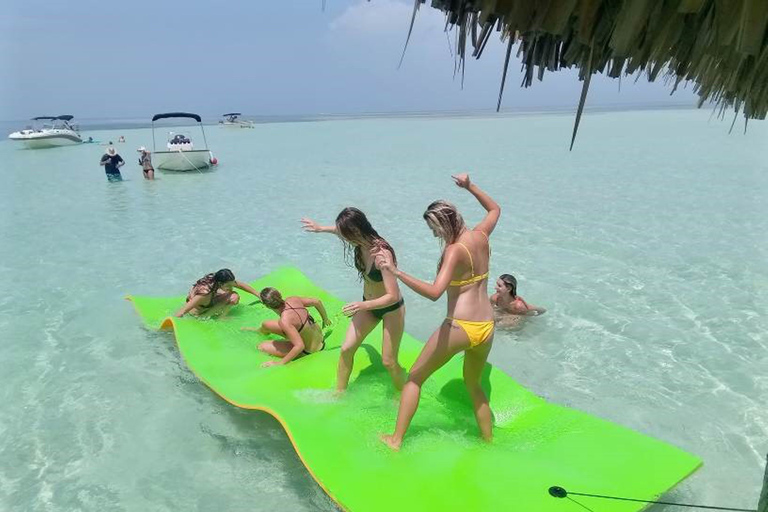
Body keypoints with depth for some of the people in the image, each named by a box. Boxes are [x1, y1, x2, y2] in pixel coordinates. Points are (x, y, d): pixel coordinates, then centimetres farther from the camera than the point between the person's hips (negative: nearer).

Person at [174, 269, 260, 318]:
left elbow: (242, 285, -8)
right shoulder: (205, 293, -41)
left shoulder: (217, 279, -22)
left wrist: (259, 295, -3)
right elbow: (180, 313, -38)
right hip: (196, 312, -6)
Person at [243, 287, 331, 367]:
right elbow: (318, 302, -2)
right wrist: (325, 319, 17)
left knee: (262, 347, -5)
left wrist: (280, 363, -27)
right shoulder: (291, 300, -16)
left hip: (308, 350, -7)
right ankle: (259, 331, 57)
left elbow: (300, 346, -37)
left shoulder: (284, 321, -36)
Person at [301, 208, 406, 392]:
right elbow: (341, 230, 16)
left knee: (389, 362, 0)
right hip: (368, 304, 7)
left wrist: (364, 305, -47)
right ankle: (339, 392, 24)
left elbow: (393, 296, -34)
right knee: (346, 349, 5)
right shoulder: (359, 242, -11)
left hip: (391, 309, -7)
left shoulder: (382, 253, -34)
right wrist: (321, 228, 27)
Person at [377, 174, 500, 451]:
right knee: (473, 384, 30)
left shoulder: (455, 251, -18)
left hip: (459, 327, -7)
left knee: (414, 377, 12)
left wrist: (396, 272, -34)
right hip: (487, 328, 7)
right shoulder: (481, 236, 2)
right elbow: (495, 209, 25)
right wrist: (470, 187, 25)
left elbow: (435, 292, -31)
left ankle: (396, 439, 19)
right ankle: (488, 441, 38)